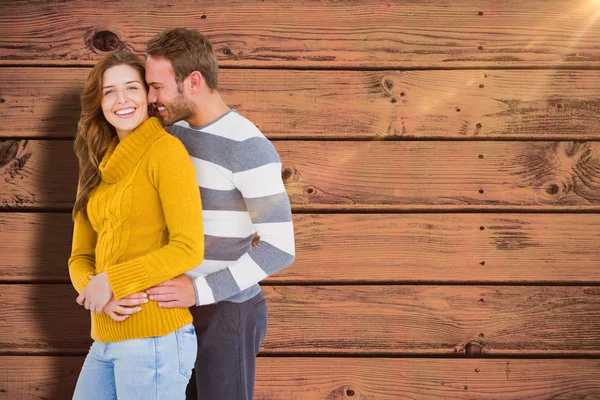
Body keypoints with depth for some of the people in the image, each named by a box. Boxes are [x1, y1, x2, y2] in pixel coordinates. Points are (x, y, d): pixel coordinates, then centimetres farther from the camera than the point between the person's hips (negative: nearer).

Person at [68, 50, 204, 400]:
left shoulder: (166, 149, -8)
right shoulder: (98, 167, 14)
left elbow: (189, 248, -15)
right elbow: (80, 257, 11)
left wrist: (111, 281, -13)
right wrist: (94, 290, -10)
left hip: (155, 339, -7)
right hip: (106, 341, 7)